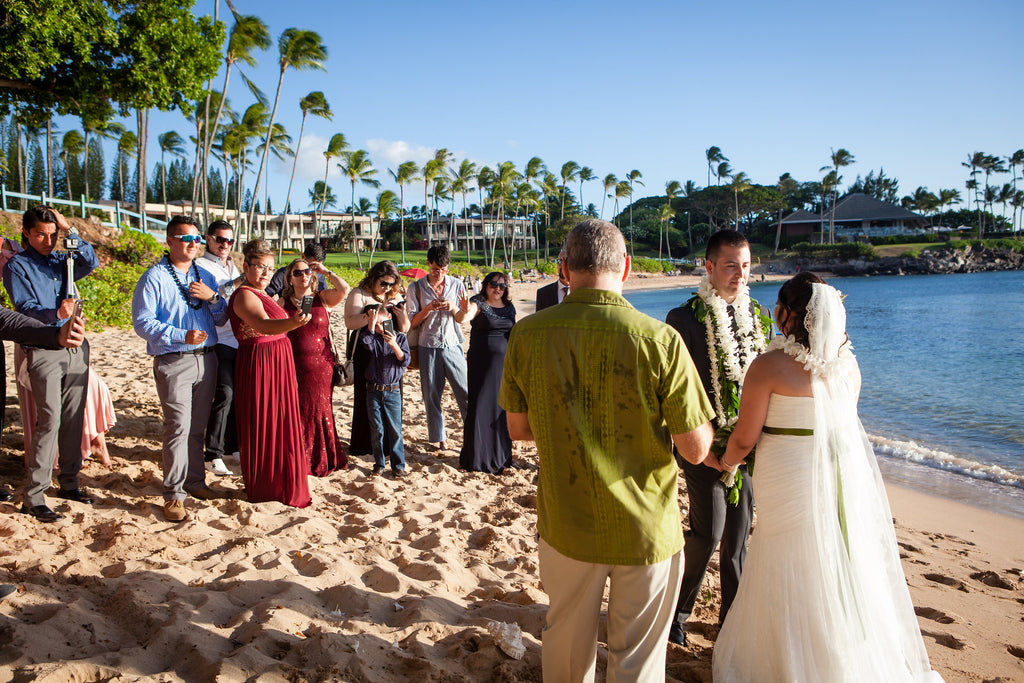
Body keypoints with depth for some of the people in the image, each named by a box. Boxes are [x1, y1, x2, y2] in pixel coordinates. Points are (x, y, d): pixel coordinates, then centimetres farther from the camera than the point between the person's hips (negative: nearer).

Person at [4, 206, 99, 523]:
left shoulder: (62, 260, 14)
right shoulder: (17, 266, 0)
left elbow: (91, 262, -4)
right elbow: (26, 308, -11)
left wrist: (70, 230, -6)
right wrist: (56, 314, -30)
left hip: (76, 347, 5)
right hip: (43, 351, -5)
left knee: (73, 418, 8)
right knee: (49, 420, -10)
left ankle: (69, 482, 21)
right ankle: (33, 497, -3)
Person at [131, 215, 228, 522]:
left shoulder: (205, 276, 14)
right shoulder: (154, 278, -4)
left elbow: (223, 315, 16)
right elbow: (142, 323, -9)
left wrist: (212, 297, -5)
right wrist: (182, 336, -21)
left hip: (206, 358, 6)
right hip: (173, 361, -6)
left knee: (198, 426, 13)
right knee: (178, 427, -8)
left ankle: (195, 482, 26)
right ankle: (173, 495, 1)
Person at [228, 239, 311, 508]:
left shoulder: (261, 295, 15)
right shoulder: (244, 296, -17)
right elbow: (265, 325, -36)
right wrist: (294, 322, -52)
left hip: (276, 367, 10)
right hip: (259, 366, -10)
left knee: (277, 425, 16)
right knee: (264, 428, -2)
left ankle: (280, 484, 29)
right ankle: (263, 490, 9)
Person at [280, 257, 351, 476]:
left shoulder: (323, 298, 4)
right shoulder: (283, 302, 7)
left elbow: (344, 289, -15)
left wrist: (325, 271, -5)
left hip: (321, 365, 0)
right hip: (294, 366, 1)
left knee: (320, 411, 6)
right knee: (296, 413, 3)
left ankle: (321, 460, 20)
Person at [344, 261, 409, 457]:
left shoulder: (395, 296, 13)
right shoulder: (359, 294, 0)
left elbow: (404, 330, 14)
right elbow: (350, 323, -14)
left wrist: (402, 316, -8)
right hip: (365, 355, -4)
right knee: (365, 399, -2)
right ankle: (362, 445, 11)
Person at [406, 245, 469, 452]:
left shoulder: (456, 285, 5)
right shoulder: (416, 288, 2)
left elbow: (462, 319, 6)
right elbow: (412, 322, 0)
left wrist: (454, 308, -15)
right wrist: (429, 308, -16)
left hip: (453, 346, 0)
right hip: (428, 347, 0)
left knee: (465, 392, -3)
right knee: (431, 394, 5)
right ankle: (440, 439, 17)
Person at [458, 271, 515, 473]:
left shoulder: (509, 307, 11)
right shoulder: (478, 303, -5)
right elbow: (466, 315, -27)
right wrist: (465, 311, -51)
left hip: (504, 361, 5)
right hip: (481, 363, -5)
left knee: (501, 407, 8)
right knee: (480, 405, -5)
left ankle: (500, 455, 20)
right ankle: (477, 457, 5)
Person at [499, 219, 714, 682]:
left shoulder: (527, 334, -12)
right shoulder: (660, 341, -20)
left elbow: (518, 429, 1)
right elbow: (696, 449, -14)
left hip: (565, 523, 3)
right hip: (645, 529, -2)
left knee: (567, 645, 26)